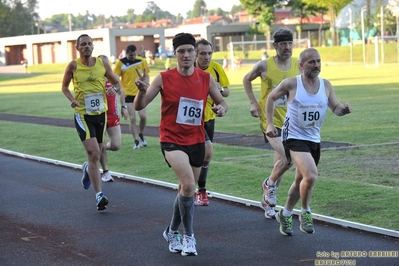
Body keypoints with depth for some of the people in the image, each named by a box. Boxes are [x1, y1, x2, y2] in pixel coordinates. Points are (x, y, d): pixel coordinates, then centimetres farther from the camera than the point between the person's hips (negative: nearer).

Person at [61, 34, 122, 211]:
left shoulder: (103, 64, 1)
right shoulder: (73, 66, -5)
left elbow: (116, 83, 12)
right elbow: (64, 86, 9)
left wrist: (114, 89, -12)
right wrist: (72, 99, -10)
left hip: (101, 114, 4)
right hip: (83, 115, -4)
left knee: (96, 154, 16)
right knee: (94, 154, -17)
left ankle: (87, 169, 54)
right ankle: (99, 196, -15)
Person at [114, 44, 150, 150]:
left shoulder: (141, 61, 0)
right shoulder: (121, 63, -6)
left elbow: (146, 75, 11)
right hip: (128, 94, -1)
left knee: (143, 116, -4)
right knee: (132, 118, -2)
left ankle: (141, 135, 24)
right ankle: (136, 141, 8)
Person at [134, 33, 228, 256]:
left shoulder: (206, 78, -1)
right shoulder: (164, 78, -9)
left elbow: (221, 102, 10)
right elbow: (139, 106, -8)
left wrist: (222, 108, -15)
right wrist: (142, 91, -30)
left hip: (196, 141, 4)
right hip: (172, 140, -4)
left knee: (187, 189, 15)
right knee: (188, 184, -24)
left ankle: (172, 232, 38)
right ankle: (189, 236, -10)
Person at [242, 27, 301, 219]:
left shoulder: (298, 66, 0)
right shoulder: (264, 66, -9)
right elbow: (246, 79, 8)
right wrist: (253, 103, -1)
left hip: (289, 122, 4)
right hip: (270, 120, -4)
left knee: (280, 164, 11)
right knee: (287, 158, -20)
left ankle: (268, 201, 28)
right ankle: (269, 184, 9)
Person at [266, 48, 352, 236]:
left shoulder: (326, 85, 0)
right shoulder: (291, 84, -11)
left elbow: (336, 108, 4)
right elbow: (271, 98, 3)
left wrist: (344, 109, -20)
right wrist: (269, 123, -2)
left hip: (314, 140, 6)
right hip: (294, 137, -6)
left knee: (301, 180, 18)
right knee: (311, 176, -25)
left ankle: (285, 214, 39)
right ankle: (305, 213, -2)